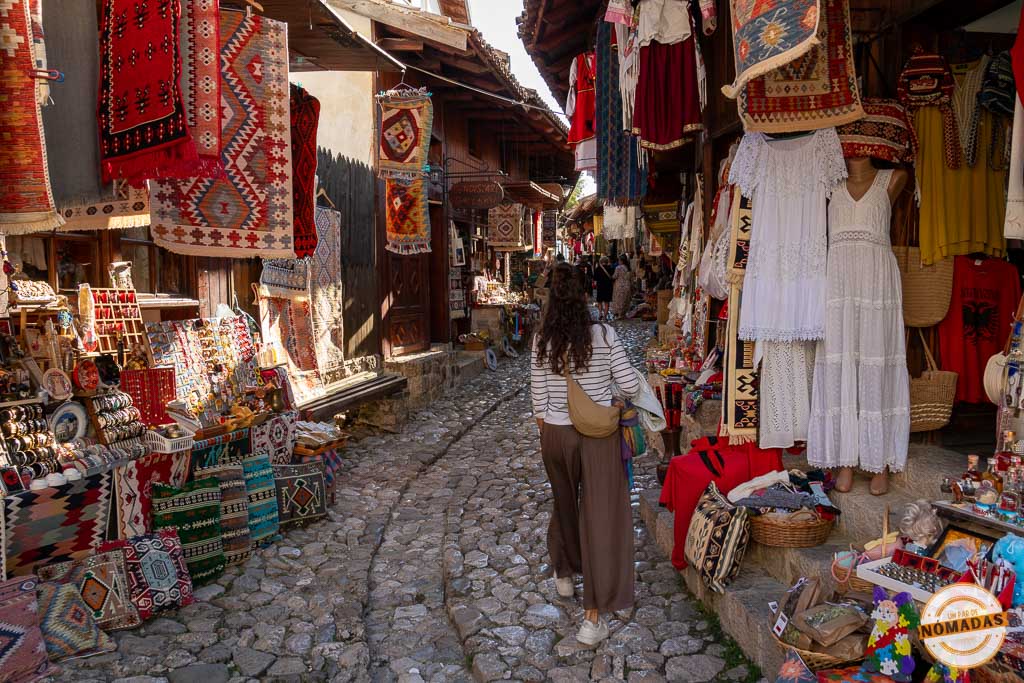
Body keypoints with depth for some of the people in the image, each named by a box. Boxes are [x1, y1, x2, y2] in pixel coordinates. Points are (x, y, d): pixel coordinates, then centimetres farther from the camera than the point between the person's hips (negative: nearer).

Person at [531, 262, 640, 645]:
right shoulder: (603, 336, -12)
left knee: (565, 504, 25)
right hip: (598, 437, -3)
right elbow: (631, 387, -9)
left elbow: (538, 398, 0)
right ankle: (594, 615, 3)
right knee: (600, 517, 2)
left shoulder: (542, 341, -5)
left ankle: (564, 575, 45)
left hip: (556, 434, 3)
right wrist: (614, 390, 14)